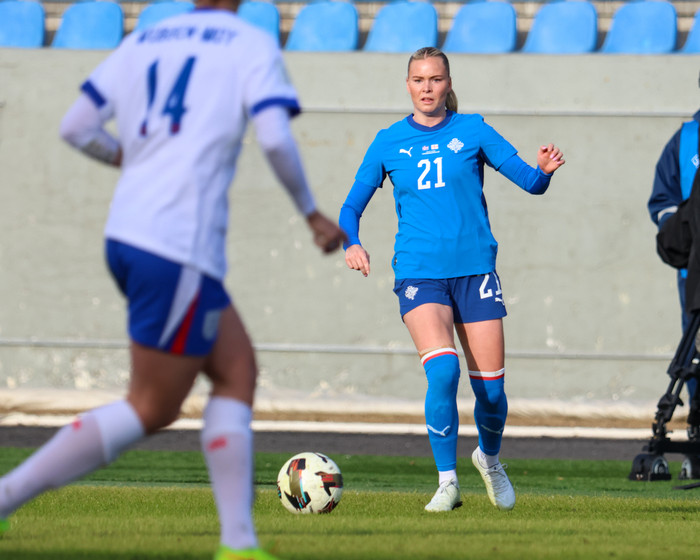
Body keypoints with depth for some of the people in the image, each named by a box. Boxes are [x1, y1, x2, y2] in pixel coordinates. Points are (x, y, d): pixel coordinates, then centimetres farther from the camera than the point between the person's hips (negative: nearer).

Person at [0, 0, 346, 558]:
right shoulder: (252, 46, -2)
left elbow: (76, 127, 13)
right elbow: (275, 137, -15)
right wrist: (312, 213, -1)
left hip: (125, 236, 7)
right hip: (179, 249, -7)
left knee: (238, 372, 13)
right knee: (151, 410, 1)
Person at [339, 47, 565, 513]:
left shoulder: (472, 130, 4)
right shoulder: (389, 143, 7)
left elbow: (530, 182, 1)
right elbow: (352, 207, 10)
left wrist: (544, 170, -22)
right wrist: (352, 244, -11)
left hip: (475, 268, 1)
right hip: (419, 273, -1)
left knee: (490, 387, 0)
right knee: (443, 371, -23)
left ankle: (490, 457, 32)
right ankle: (447, 482, -10)